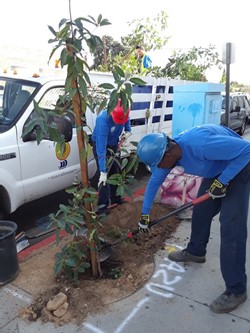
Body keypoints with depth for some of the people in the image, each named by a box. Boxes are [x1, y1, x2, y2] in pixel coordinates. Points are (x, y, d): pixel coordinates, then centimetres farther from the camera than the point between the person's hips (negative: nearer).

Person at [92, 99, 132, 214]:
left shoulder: (123, 114, -22)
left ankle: (115, 198, 31)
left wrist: (128, 132, -13)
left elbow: (127, 122, 7)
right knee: (105, 176, -12)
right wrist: (103, 172, -43)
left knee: (115, 172, 14)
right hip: (101, 145, -6)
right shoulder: (103, 121, -39)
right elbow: (101, 149, -41)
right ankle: (102, 205, -2)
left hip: (113, 144, 6)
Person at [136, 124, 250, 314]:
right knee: (200, 211, 13)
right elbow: (154, 182, 1)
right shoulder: (168, 154, -13)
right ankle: (195, 252, 38)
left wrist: (222, 181, -29)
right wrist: (145, 214, 7)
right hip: (216, 171, 8)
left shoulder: (200, 144, -40)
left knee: (231, 227, -11)